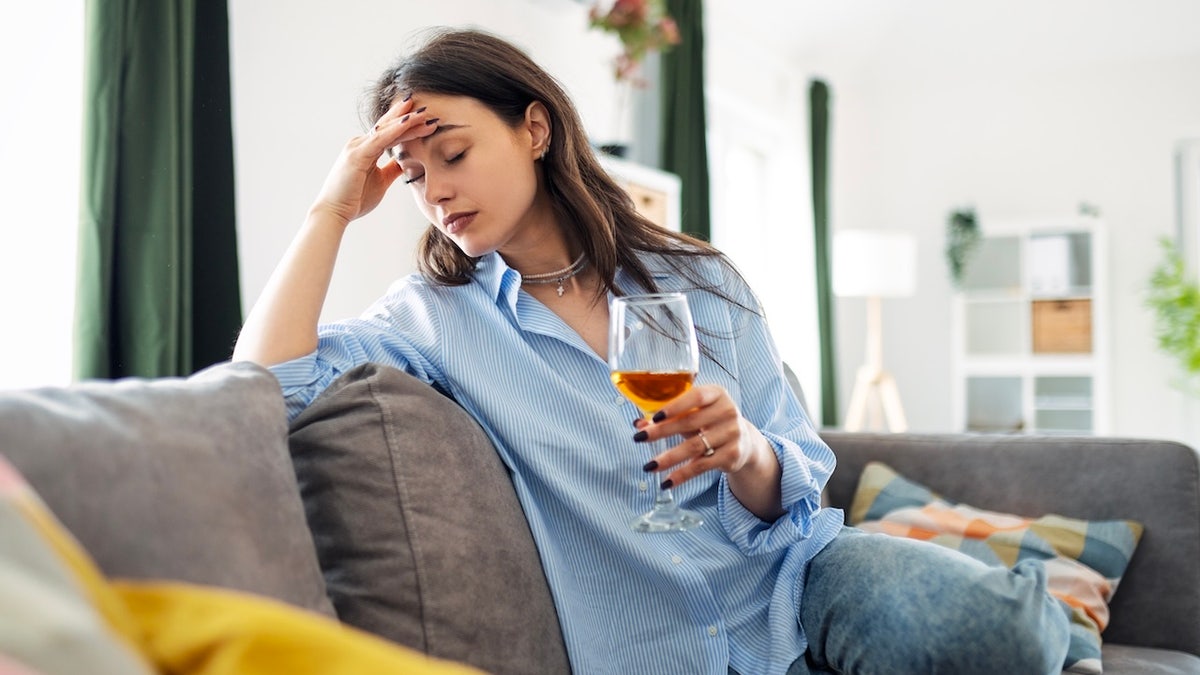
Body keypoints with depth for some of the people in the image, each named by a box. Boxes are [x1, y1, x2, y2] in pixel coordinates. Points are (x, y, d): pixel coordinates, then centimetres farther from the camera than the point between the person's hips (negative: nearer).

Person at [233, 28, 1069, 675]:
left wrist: (745, 454, -19)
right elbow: (267, 382, -14)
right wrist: (335, 209, -7)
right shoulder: (437, 314, 2)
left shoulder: (699, 283, 3)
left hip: (794, 577, 2)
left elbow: (795, 490, 4)